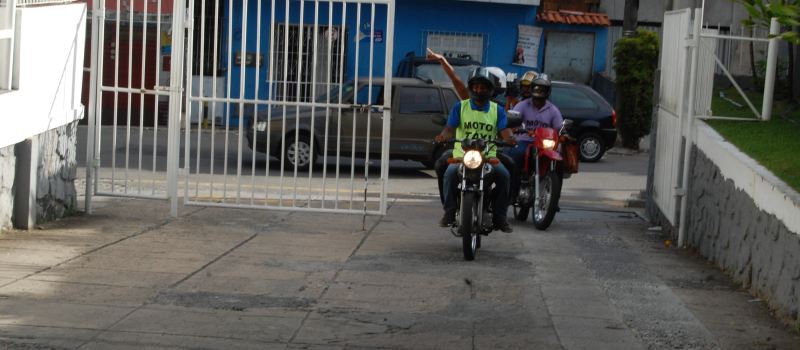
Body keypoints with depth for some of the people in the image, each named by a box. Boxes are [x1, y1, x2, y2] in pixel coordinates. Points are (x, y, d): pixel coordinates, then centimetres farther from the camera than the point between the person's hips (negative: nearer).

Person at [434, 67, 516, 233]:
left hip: (488, 156, 1)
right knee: (450, 174, -31)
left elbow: (504, 130, -3)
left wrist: (510, 137, -27)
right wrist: (444, 135, -25)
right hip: (462, 155, -1)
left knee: (504, 175, -26)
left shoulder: (498, 110, 11)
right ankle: (449, 212, -18)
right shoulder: (460, 107, 9)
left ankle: (499, 216, -15)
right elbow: (450, 127, -1)